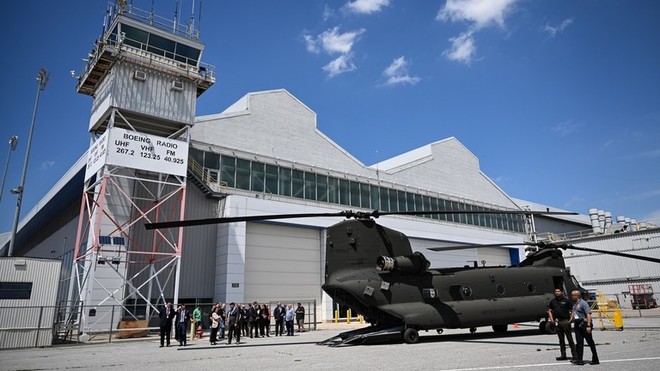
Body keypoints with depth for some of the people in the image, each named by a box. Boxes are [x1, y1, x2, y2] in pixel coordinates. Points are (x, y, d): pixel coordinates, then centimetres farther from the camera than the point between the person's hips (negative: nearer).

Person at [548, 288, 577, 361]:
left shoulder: (566, 300, -1)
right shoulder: (553, 301, 11)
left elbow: (572, 311, -1)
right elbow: (550, 311, 15)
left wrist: (571, 319, -11)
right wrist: (552, 319, 4)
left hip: (565, 321, -4)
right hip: (557, 322, 5)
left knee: (570, 338, -2)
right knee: (561, 339, 10)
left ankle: (574, 354, 4)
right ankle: (563, 355, 15)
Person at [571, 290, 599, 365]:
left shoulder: (583, 303, -13)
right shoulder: (575, 304, 14)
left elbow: (588, 314, -19)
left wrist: (588, 326, -23)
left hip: (584, 325, -8)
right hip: (577, 325, 8)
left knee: (590, 342, 3)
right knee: (579, 342, 5)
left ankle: (595, 360, 13)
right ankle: (579, 359, 5)